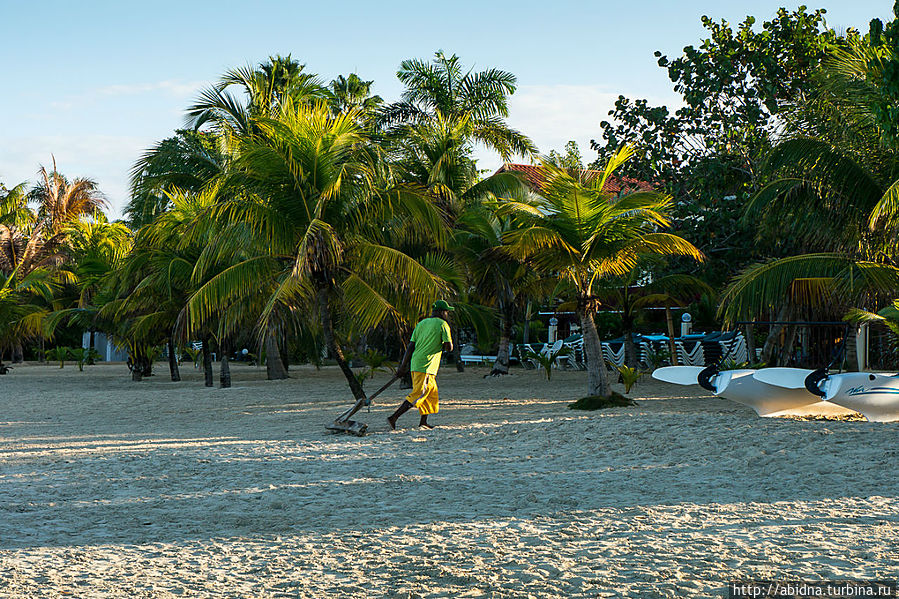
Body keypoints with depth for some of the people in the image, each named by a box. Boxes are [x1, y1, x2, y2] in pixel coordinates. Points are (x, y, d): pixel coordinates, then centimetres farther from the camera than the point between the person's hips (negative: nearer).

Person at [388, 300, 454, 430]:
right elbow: (449, 347, -9)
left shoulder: (421, 324, 17)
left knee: (432, 392, 20)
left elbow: (410, 347, 12)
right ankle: (394, 418, -18)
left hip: (415, 364, 8)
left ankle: (423, 422, 22)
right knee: (417, 395, -10)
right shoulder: (442, 324, -3)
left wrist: (402, 366, 11)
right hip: (426, 366, -8)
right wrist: (441, 345, 13)